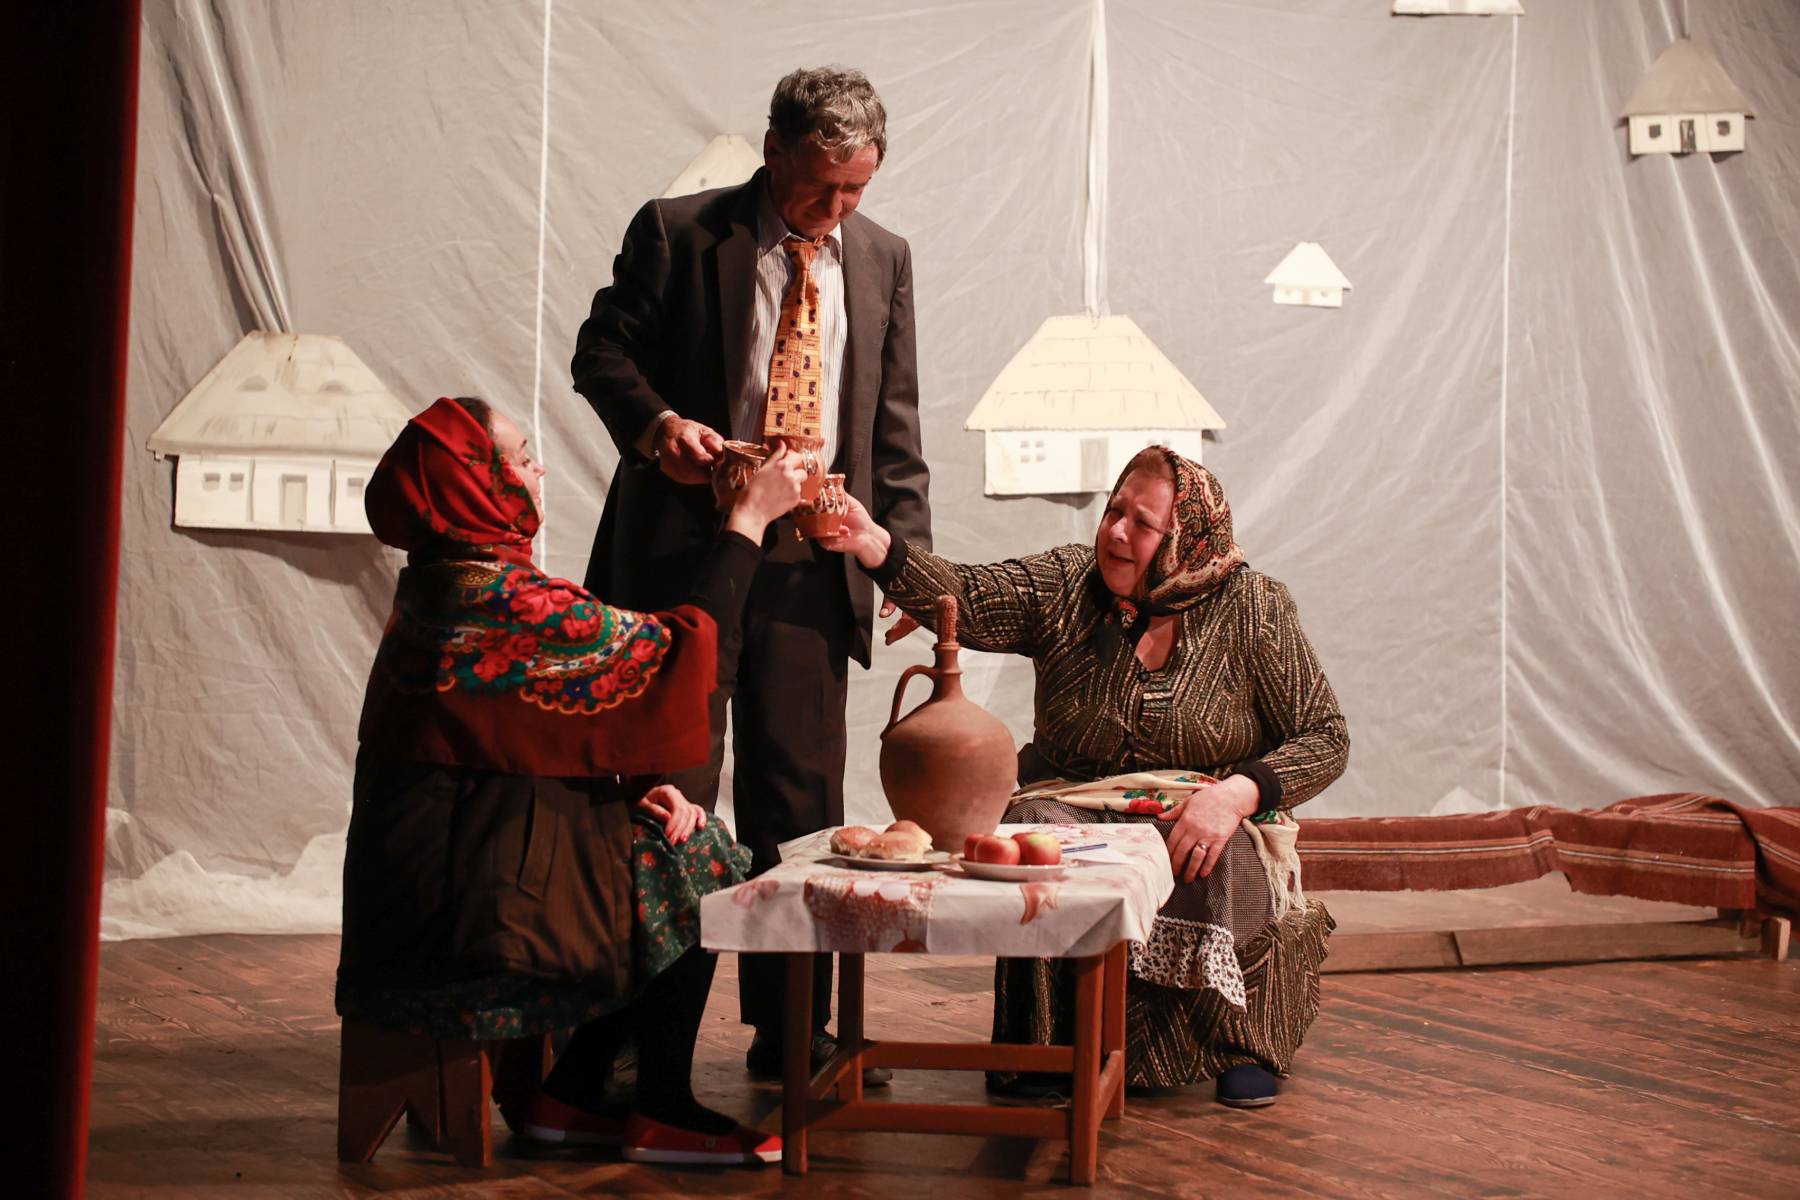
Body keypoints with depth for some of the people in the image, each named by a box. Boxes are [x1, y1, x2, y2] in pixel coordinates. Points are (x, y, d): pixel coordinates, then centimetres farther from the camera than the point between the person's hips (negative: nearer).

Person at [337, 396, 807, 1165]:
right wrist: (750, 518, -8)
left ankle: (568, 1098, 13)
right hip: (472, 893, -9)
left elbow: (544, 730, 14)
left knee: (675, 846, 10)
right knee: (688, 875, 0)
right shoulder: (498, 598, -21)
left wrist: (640, 787, 0)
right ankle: (663, 1115, 9)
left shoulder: (438, 584, 11)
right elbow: (674, 648, -16)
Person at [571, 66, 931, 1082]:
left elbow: (894, 417, 14)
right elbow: (603, 349, 1)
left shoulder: (884, 259, 12)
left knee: (801, 799, 6)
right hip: (686, 547, -3)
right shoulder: (677, 233, 0)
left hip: (812, 560, 4)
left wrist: (907, 549, 5)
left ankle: (790, 1029, 16)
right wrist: (656, 421, -20)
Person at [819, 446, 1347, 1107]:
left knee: (1221, 872, -34)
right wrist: (878, 548, -33)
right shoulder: (1063, 584, 3)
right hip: (1075, 802, 1)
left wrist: (1236, 794, -20)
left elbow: (1324, 737, -3)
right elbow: (968, 599, -14)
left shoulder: (1252, 608, -2)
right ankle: (1049, 1047, -14)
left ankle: (1240, 1045, -6)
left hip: (1203, 816, -1)